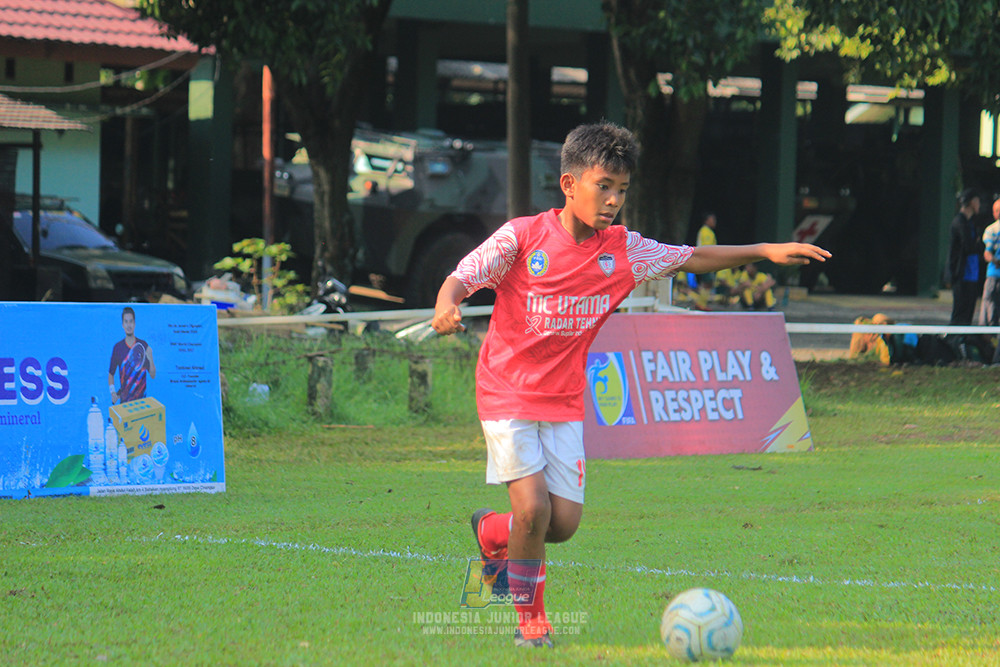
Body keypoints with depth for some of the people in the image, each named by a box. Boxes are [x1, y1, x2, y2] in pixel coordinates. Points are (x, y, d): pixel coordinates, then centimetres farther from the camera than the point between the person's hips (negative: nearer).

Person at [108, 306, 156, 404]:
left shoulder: (143, 345, -2)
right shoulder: (117, 348, -2)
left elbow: (153, 375, 0)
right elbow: (111, 374, 6)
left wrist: (150, 359, -18)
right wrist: (112, 392, -9)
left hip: (141, 399, 0)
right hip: (124, 400, 0)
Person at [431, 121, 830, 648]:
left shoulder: (623, 250, -1)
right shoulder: (522, 237, -12)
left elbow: (690, 258, 8)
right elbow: (460, 278, -13)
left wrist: (765, 251, 2)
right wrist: (446, 306, -36)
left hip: (565, 401, 5)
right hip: (507, 393, -5)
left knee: (563, 523, -3)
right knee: (533, 506, -17)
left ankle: (491, 532, 30)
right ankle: (529, 620, 5)